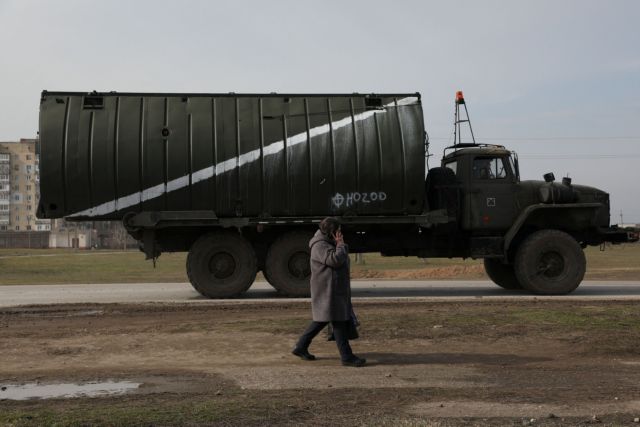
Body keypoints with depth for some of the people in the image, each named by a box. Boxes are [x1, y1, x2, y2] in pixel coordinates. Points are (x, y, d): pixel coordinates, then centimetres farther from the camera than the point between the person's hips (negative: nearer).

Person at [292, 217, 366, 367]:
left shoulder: (330, 243, 16)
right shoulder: (320, 246, -17)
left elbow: (343, 259, 22)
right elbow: (335, 260, -27)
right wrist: (340, 245, -15)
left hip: (337, 291, 11)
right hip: (328, 291, -11)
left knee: (321, 320, 15)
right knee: (339, 322, -8)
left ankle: (300, 347, 24)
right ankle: (347, 357, -3)